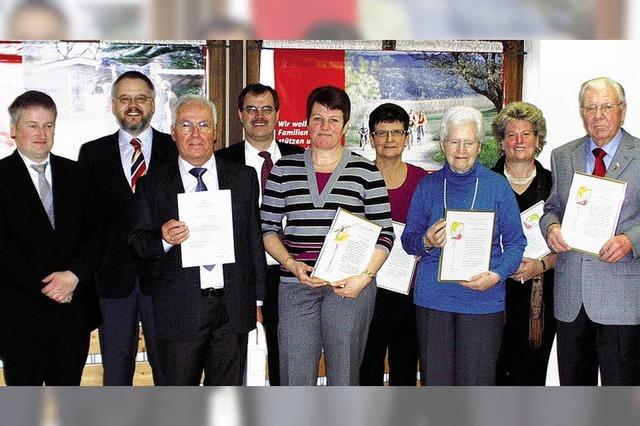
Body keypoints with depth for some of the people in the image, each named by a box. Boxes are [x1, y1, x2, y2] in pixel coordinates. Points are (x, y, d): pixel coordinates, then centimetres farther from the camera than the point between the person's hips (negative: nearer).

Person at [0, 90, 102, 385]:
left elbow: (94, 233, 3)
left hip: (73, 307, 3)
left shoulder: (74, 174, 9)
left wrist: (74, 274, -12)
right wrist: (43, 283, -15)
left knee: (68, 386, 14)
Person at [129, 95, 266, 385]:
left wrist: (257, 300, 7)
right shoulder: (153, 185, 4)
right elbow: (137, 242, 3)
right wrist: (164, 240, -19)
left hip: (234, 306, 1)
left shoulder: (243, 178, 7)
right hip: (179, 310, -1)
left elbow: (254, 240, 8)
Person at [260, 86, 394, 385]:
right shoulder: (284, 169, 9)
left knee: (344, 375, 5)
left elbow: (384, 234, 4)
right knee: (295, 377, 1)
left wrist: (364, 277, -10)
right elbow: (268, 228, 9)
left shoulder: (365, 172, 5)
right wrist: (291, 265, -7)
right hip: (296, 286, 1)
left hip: (350, 287, -1)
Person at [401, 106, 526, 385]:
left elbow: (516, 241, 5)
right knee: (435, 380, 4)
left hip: (483, 298, -1)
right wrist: (426, 242, -12)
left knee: (477, 381, 0)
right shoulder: (427, 186, 8)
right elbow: (408, 240, 10)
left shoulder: (497, 186, 4)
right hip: (433, 297, 1)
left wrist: (497, 275, -12)